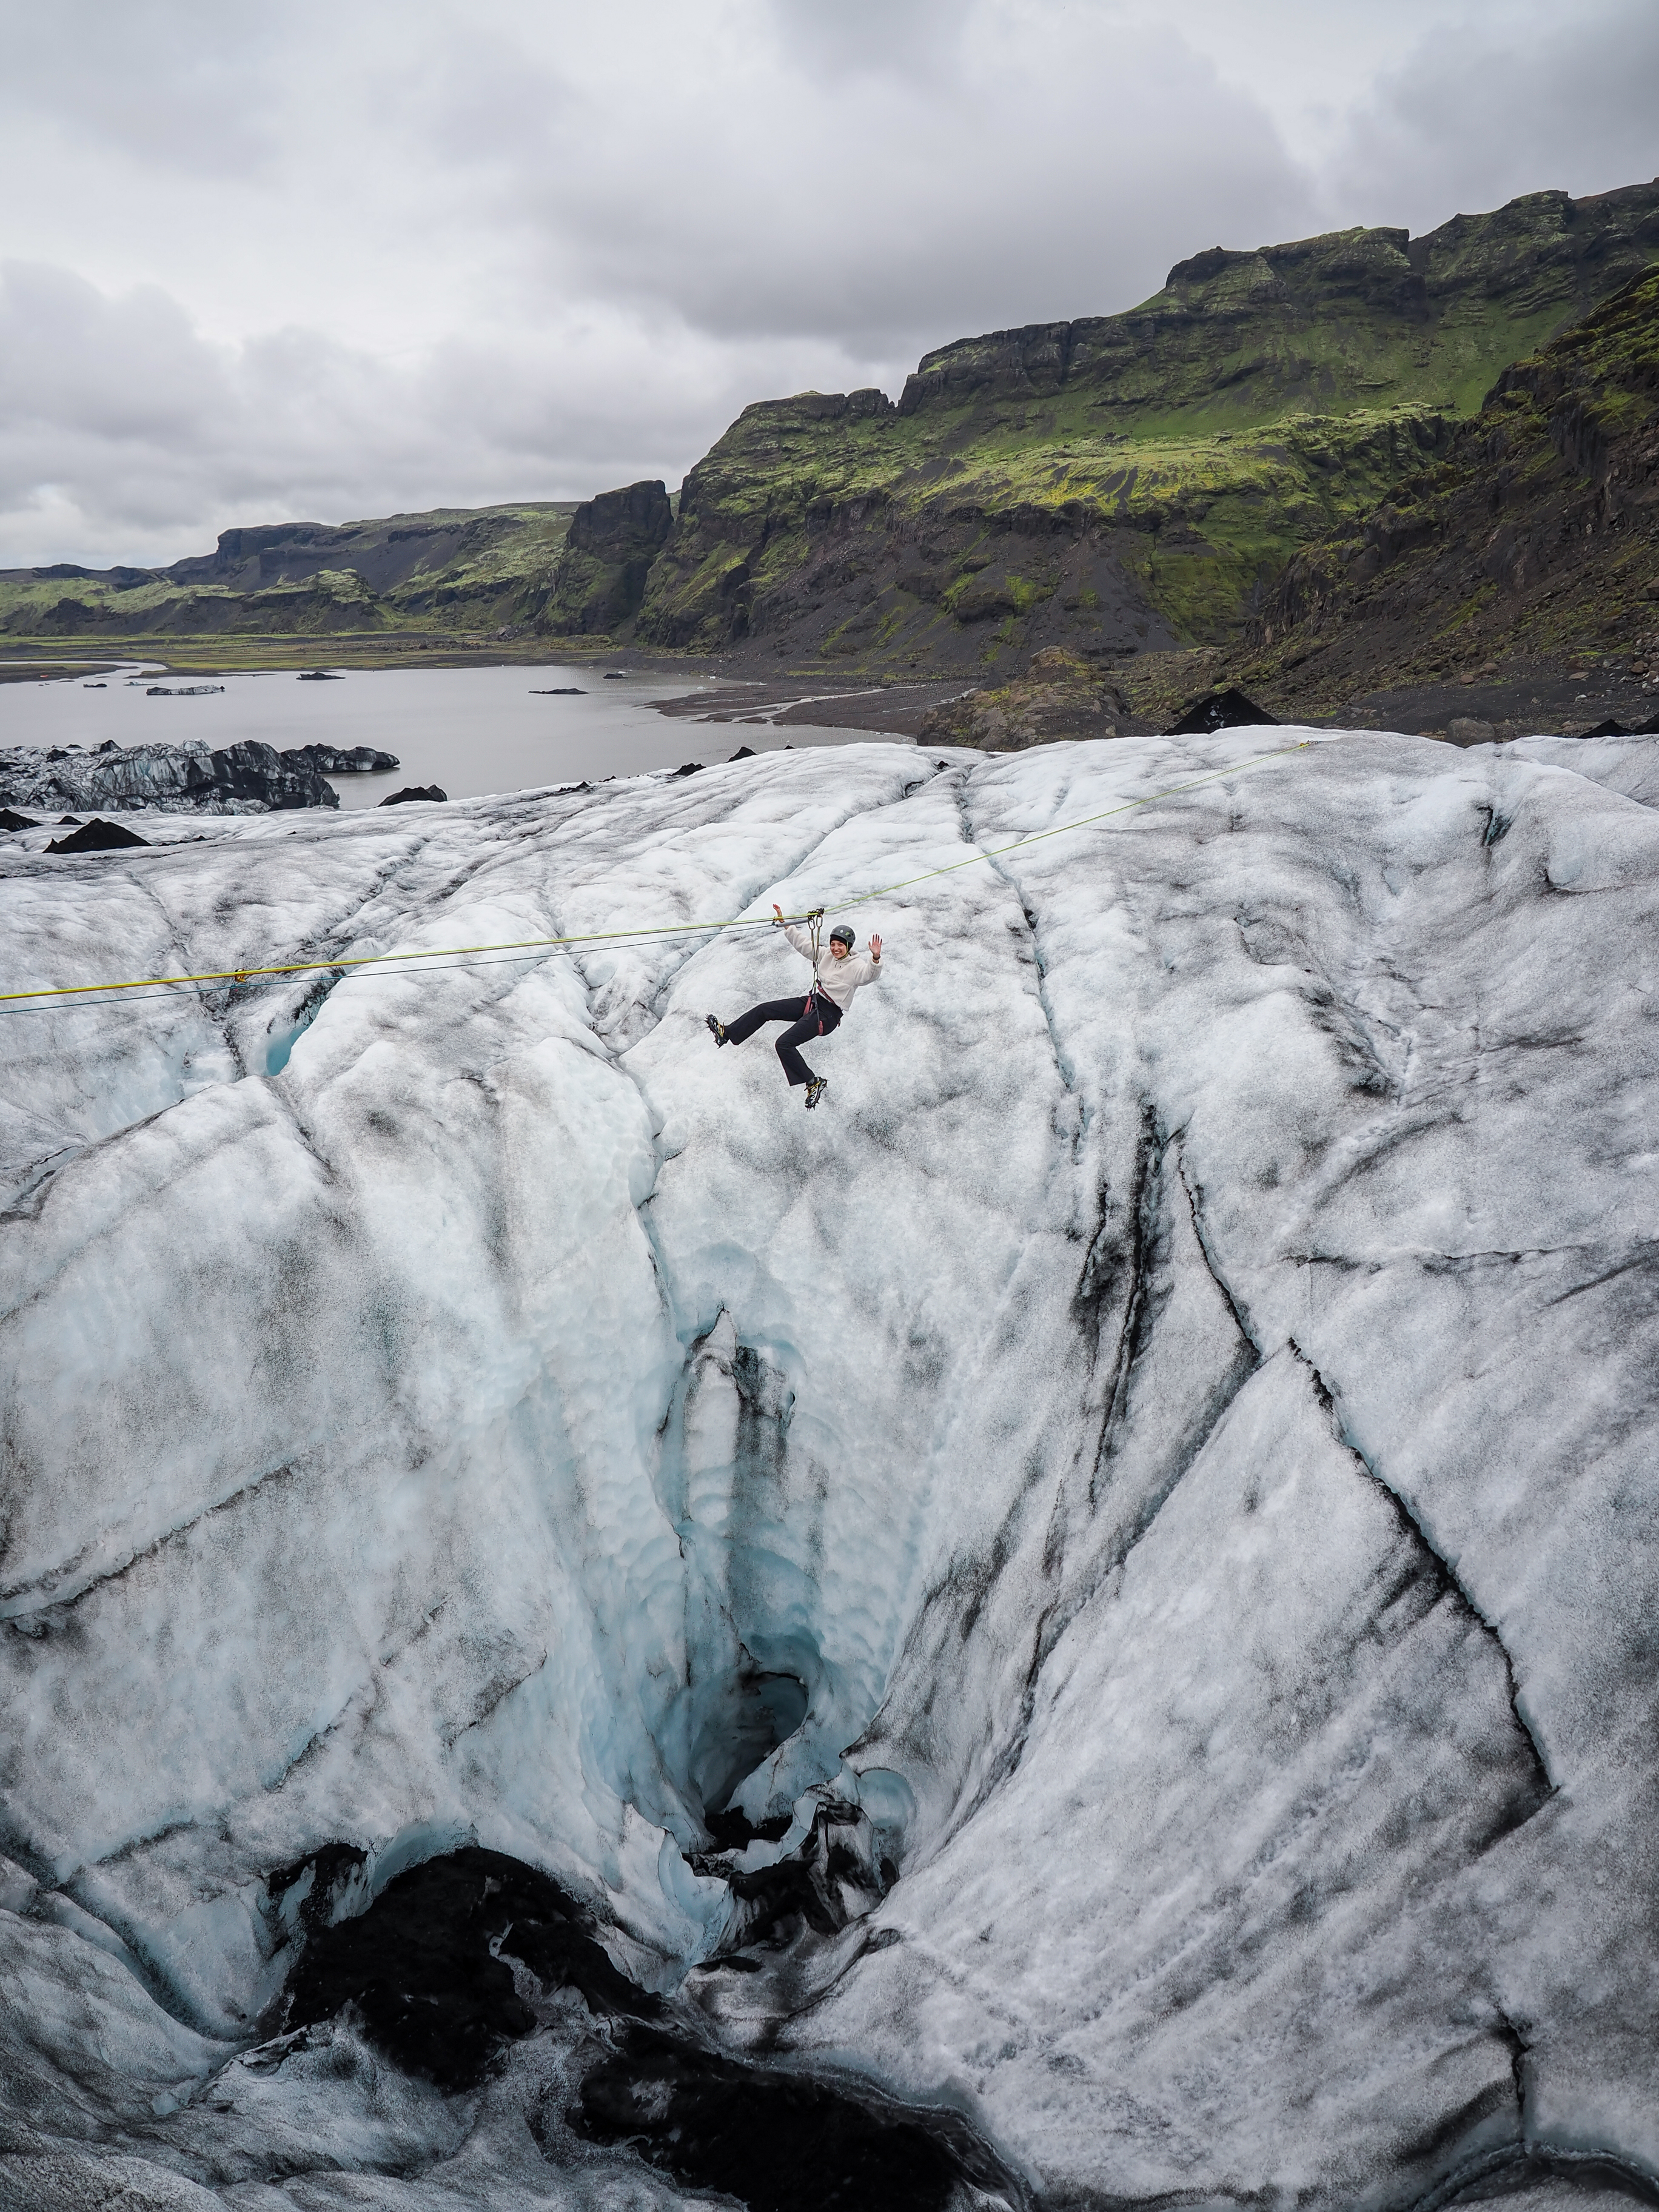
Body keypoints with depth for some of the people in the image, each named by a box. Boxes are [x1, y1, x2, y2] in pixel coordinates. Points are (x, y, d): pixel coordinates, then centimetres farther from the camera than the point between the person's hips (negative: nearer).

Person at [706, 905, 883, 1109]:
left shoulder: (855, 967, -16)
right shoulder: (826, 955, 4)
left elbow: (870, 974, -36)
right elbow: (803, 943, 13)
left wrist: (875, 959, -55)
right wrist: (785, 924, 11)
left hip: (827, 1015, -8)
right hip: (812, 1001, 8)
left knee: (784, 1044, -20)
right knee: (764, 1010, 8)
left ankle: (814, 1083, -12)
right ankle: (727, 1033, 20)